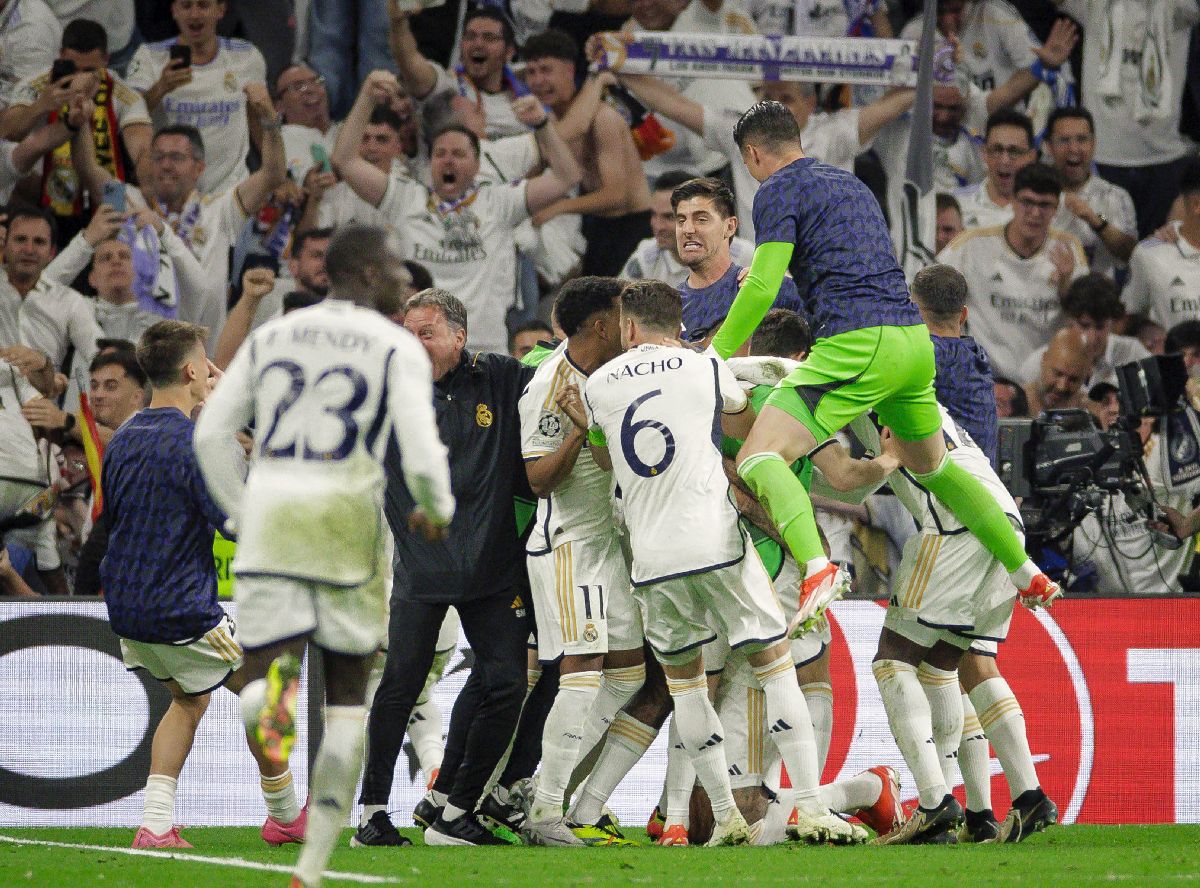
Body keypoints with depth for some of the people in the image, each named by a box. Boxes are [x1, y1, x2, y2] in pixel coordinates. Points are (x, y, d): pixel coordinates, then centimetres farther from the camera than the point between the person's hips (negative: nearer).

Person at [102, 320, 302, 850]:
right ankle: (285, 816, 26)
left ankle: (156, 824, 9)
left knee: (190, 699, 24)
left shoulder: (122, 441, 5)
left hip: (125, 607, 7)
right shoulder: (199, 445, -19)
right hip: (182, 612, -7)